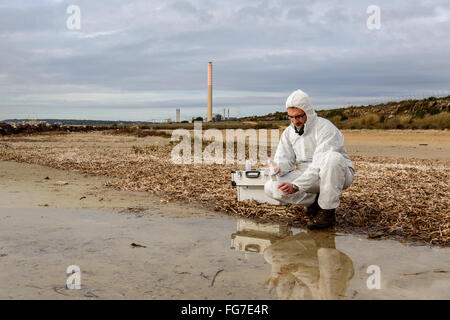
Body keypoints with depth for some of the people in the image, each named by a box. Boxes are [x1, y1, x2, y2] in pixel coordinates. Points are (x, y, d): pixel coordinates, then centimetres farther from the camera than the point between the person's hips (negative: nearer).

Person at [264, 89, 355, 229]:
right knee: (271, 187, -17)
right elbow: (284, 160, 1)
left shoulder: (325, 128, -19)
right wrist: (277, 168, -25)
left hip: (337, 174, -5)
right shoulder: (289, 132, 4)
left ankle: (328, 211, -23)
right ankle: (315, 201, -1)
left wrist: (296, 186, -36)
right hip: (307, 177, 5)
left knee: (333, 157, -41)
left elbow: (320, 166, -28)